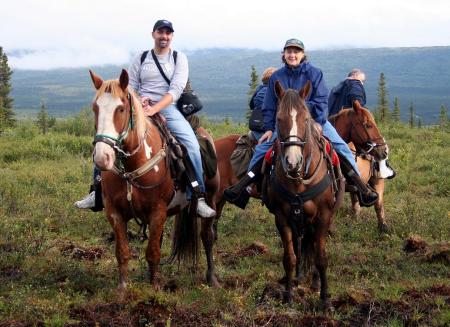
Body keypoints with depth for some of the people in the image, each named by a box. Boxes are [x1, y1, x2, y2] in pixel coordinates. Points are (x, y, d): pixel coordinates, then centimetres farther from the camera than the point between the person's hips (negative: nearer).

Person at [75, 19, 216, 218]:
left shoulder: (179, 58, 6)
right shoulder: (140, 59, 14)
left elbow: (176, 89, -7)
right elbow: (130, 88, 12)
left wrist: (154, 109, -21)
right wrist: (138, 101, -12)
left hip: (168, 108, -2)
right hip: (141, 108, 2)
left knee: (192, 145, -26)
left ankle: (198, 198, -19)